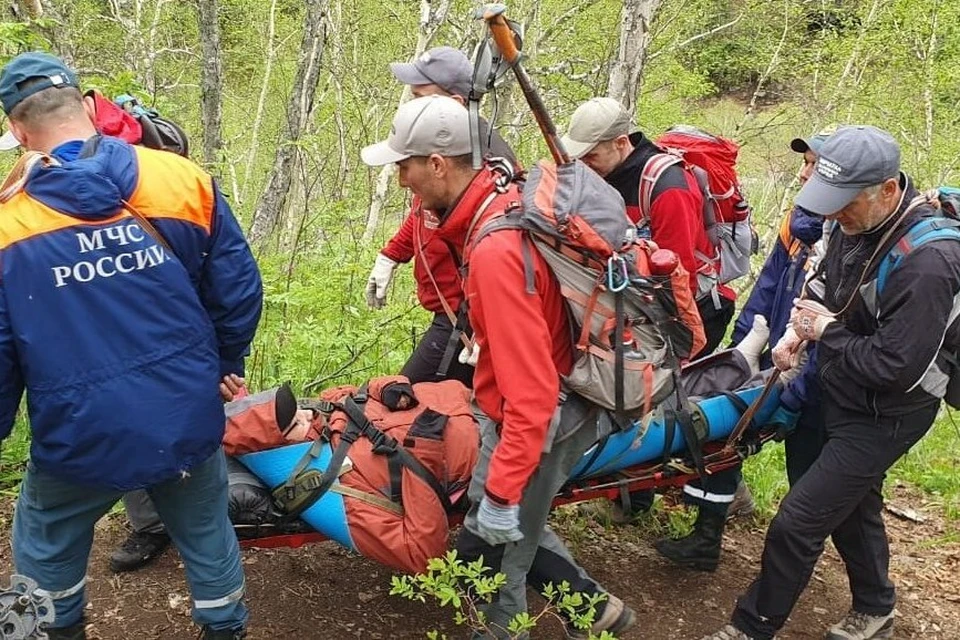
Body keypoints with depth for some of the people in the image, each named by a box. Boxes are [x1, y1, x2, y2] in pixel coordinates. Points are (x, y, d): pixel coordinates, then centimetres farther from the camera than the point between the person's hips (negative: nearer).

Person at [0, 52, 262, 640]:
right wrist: (221, 366, 15)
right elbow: (239, 291, -2)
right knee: (207, 534, 26)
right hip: (189, 421, 2)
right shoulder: (183, 182, -8)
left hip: (81, 436, -1)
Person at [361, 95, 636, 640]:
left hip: (538, 423, -10)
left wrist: (501, 491, -26)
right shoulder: (505, 201, -2)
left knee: (489, 549, 7)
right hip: (550, 405, 10)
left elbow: (531, 394, -31)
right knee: (513, 527, 23)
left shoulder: (496, 251, -31)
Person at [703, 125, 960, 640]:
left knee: (798, 521, -5)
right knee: (852, 503, 24)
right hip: (844, 396, 9)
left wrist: (826, 332, -19)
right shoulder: (857, 224, -6)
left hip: (883, 415, -9)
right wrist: (803, 329, -4)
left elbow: (894, 367, -31)